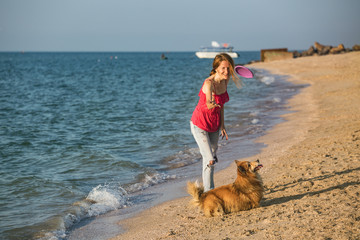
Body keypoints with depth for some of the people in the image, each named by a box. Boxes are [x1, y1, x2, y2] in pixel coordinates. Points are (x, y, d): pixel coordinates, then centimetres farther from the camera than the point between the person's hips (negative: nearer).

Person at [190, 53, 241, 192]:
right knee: (210, 160, -14)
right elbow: (208, 103, -47)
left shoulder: (225, 81, -5)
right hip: (199, 124, -7)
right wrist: (211, 104, -70)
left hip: (214, 125, 7)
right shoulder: (209, 83, -27)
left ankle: (208, 189, 32)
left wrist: (222, 126, 8)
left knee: (212, 156, 17)